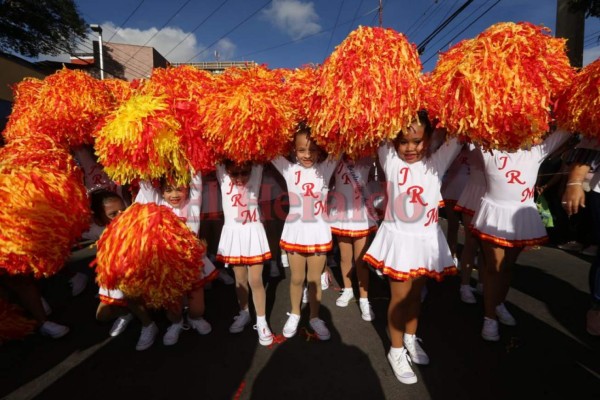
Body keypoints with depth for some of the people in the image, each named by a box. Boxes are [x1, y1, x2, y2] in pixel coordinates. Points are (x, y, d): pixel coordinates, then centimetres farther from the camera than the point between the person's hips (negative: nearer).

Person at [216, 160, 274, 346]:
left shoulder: (257, 173, -7)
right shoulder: (222, 175, -5)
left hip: (253, 233, -1)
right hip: (233, 234, 2)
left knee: (255, 281, 3)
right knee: (240, 279, 16)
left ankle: (261, 321, 20)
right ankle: (244, 313, 37)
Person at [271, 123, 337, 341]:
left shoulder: (326, 168, -4)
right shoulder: (288, 169, -4)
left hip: (318, 232, 0)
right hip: (294, 232, 0)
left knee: (315, 279, 14)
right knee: (296, 278, 16)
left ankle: (314, 317, 36)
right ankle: (294, 314, 40)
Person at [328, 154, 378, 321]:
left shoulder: (366, 159, -3)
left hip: (361, 215, -1)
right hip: (341, 214, 1)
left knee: (361, 259, 4)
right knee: (345, 257, 15)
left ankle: (364, 299, 18)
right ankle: (347, 290, 36)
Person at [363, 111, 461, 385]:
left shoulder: (437, 163, -2)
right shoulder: (391, 161, -6)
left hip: (426, 240, 3)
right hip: (398, 239, -2)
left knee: (416, 294, 20)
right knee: (400, 296, 8)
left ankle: (411, 339, 43)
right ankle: (397, 351, 29)